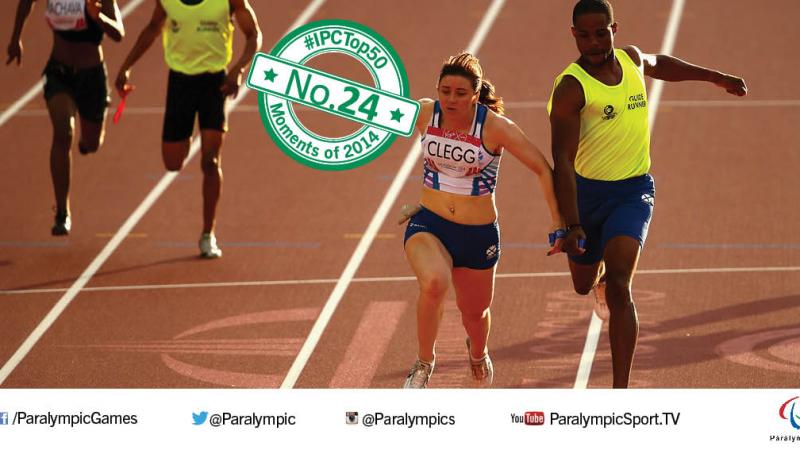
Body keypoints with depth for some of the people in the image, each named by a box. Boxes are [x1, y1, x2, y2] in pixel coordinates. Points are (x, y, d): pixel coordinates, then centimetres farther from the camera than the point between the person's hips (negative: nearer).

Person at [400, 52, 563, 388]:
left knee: (474, 312, 18)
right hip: (429, 224, 0)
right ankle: (424, 362, -7)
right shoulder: (424, 114, -10)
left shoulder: (495, 127, -17)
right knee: (434, 283, -33)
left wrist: (558, 223, -13)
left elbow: (543, 170, -11)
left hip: (478, 234, 0)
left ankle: (478, 353, 59)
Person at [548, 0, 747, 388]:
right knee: (583, 285, 18)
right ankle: (599, 279, 60)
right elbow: (562, 160, -22)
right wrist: (571, 225, -29)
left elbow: (658, 65, 28)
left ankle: (621, 392, -21)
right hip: (586, 192, -1)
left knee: (618, 286, -18)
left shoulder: (631, 59, 1)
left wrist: (715, 77, 37)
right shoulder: (571, 88, -16)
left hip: (634, 190, 1)